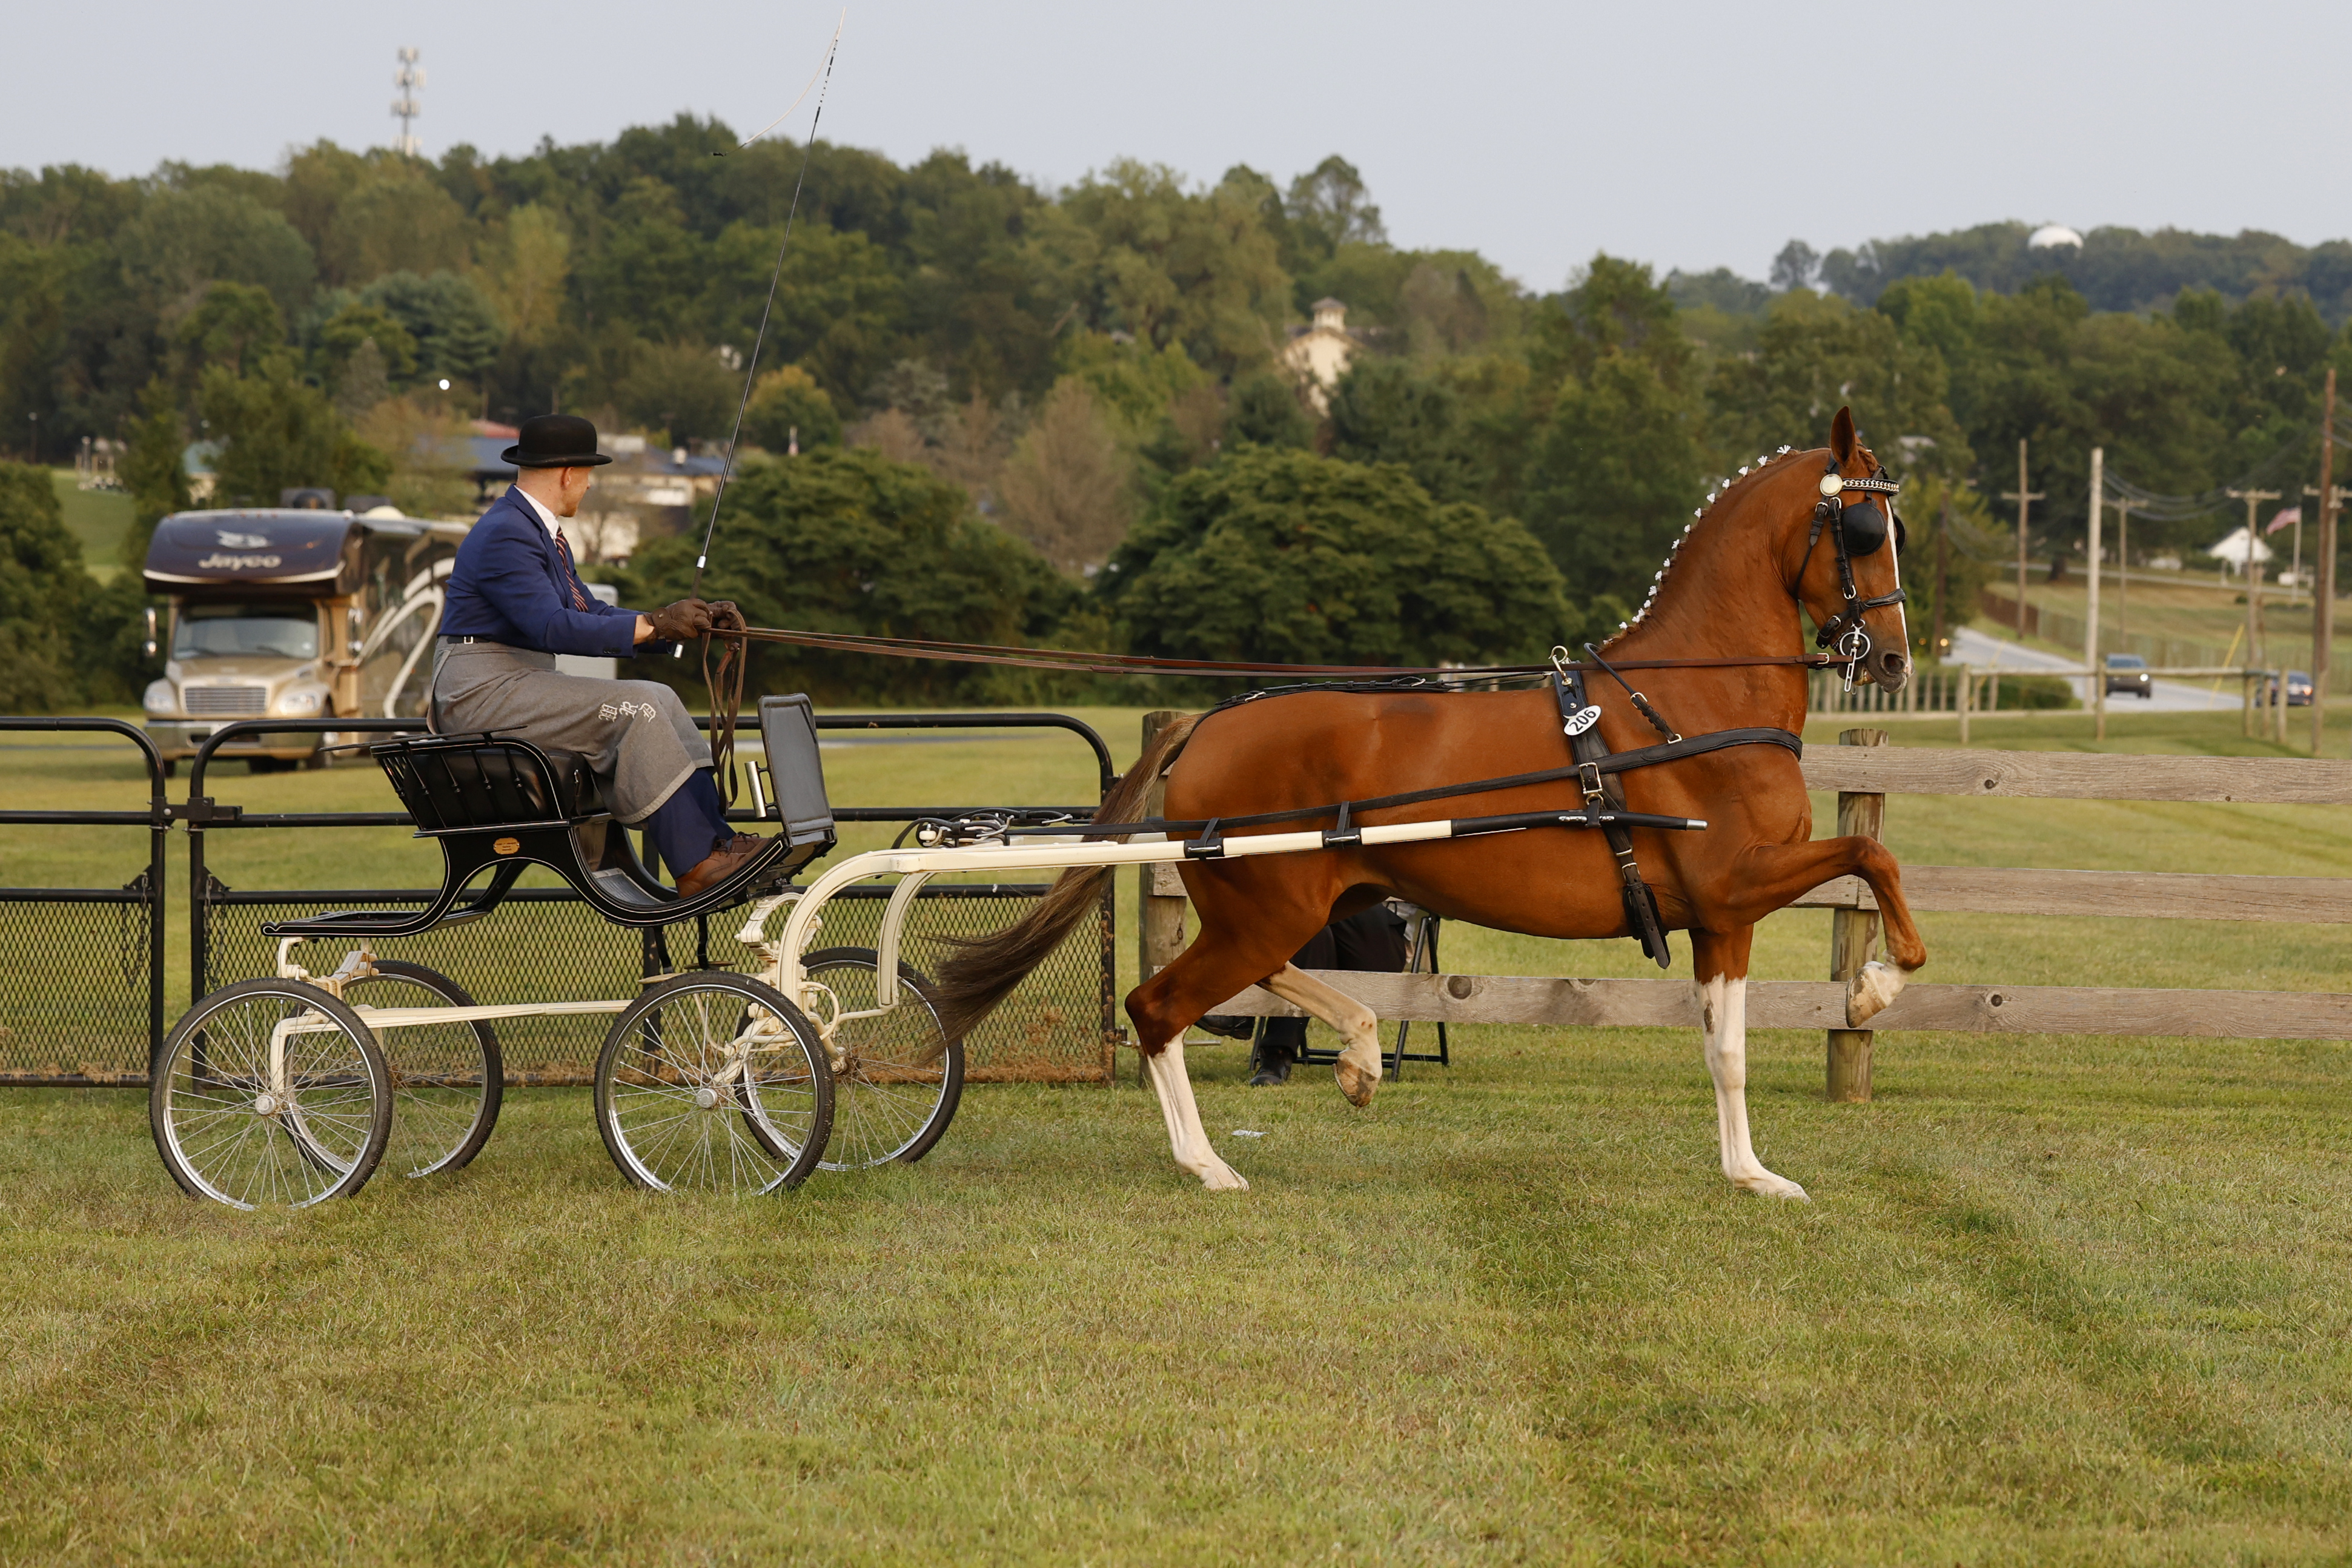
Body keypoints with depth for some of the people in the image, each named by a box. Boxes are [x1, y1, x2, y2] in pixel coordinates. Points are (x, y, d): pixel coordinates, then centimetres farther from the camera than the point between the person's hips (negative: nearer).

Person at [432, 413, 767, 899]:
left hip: (519, 682, 10)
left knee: (660, 700, -1)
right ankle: (695, 865, -21)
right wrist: (653, 625, -27)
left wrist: (677, 621, 4)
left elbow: (587, 613, 15)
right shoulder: (506, 535, -16)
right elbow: (553, 627, -26)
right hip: (482, 688, -10)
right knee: (633, 710, -21)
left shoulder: (542, 532, 18)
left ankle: (717, 841, -10)